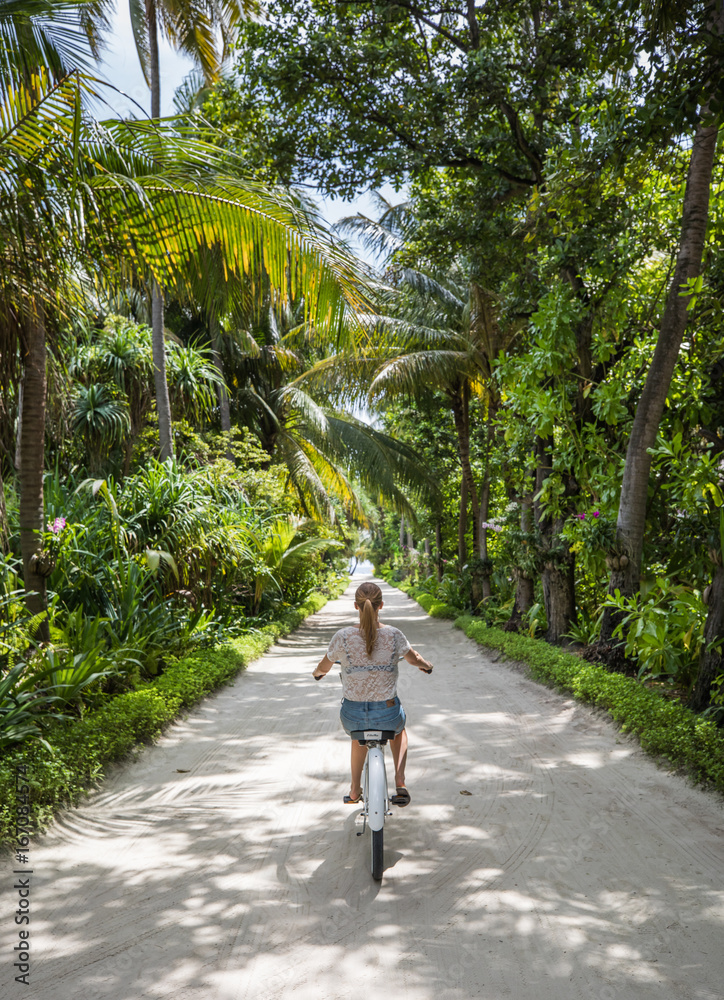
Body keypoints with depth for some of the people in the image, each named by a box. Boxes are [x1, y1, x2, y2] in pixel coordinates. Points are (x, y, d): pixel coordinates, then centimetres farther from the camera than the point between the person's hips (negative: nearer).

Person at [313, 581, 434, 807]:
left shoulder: (343, 636, -14)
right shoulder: (393, 635, -13)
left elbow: (324, 667, 3)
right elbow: (415, 659, 6)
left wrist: (317, 672, 27)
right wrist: (426, 665, 29)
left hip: (353, 715, 1)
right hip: (387, 713, 0)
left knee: (359, 732, 39)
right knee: (399, 729, 37)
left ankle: (354, 790, 43)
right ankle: (400, 783, 22)